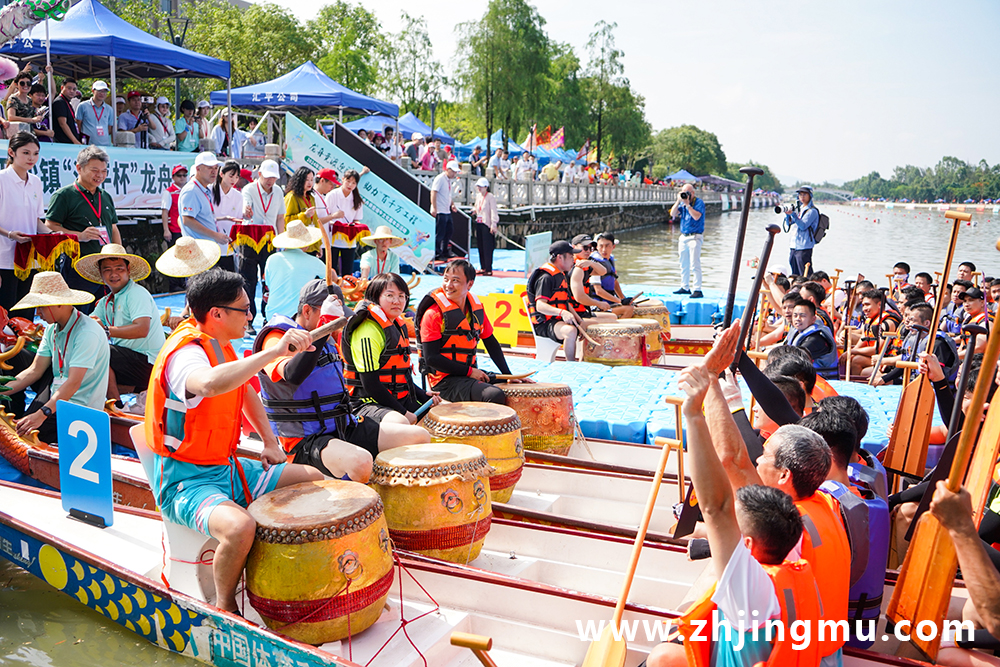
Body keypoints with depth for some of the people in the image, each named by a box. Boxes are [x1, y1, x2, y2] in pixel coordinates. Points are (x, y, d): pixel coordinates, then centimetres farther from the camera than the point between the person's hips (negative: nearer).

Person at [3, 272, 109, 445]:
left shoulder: (87, 333, -20)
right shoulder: (52, 329, 8)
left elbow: (74, 383, -27)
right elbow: (35, 370, 9)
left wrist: (42, 414, -35)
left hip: (81, 409, -8)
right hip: (56, 398, 8)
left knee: (23, 435, -20)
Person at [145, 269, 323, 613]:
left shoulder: (221, 345, 5)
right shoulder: (185, 353, -25)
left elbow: (246, 393, 23)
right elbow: (211, 383, -51)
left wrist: (270, 443, 16)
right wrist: (275, 351, -50)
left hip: (226, 467, 9)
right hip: (185, 480, -9)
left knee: (314, 480, 10)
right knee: (240, 526, -37)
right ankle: (225, 609, -8)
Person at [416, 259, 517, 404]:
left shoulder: (477, 307, 7)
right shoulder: (433, 314, -13)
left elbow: (491, 343, 14)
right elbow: (431, 358, -16)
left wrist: (508, 375, 6)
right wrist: (470, 372, -16)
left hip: (472, 374, 7)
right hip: (444, 380, -7)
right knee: (495, 396, -27)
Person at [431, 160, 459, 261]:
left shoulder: (450, 180, 16)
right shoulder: (440, 179, -11)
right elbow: (433, 193, -18)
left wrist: (452, 204, 13)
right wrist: (434, 208, -25)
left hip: (447, 211, 9)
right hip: (440, 211, -9)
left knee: (448, 232, 15)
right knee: (439, 234, -6)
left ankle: (445, 252, 27)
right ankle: (437, 254, 2)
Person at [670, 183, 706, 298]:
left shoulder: (699, 202, -6)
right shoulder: (682, 203, 13)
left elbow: (696, 216, -21)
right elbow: (673, 214, 4)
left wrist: (687, 204, -18)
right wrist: (678, 201, -4)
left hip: (695, 237, -7)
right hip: (683, 237, 7)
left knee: (694, 265, -12)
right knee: (683, 265, 12)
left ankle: (698, 290, -10)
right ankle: (685, 287, 21)